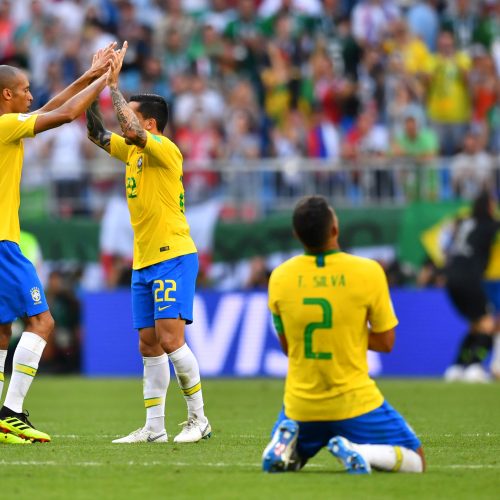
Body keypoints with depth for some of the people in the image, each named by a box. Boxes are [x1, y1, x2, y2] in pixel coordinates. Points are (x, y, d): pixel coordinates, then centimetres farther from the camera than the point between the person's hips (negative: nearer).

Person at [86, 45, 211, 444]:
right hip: (144, 261, 9)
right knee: (149, 344, 6)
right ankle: (154, 427, 8)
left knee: (170, 338, -15)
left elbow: (132, 130, -27)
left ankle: (198, 419, -6)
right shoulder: (132, 151, 13)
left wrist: (113, 84, -19)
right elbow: (96, 134, 16)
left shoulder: (166, 150, -13)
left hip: (173, 257, -9)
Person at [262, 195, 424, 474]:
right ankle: (355, 451, -17)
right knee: (415, 462, 11)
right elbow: (386, 343, -4)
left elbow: (287, 347, 6)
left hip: (301, 406, 3)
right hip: (355, 402, -3)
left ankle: (287, 440, -5)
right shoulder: (368, 272, -13)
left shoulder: (279, 278, -5)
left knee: (282, 460, 31)